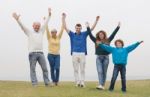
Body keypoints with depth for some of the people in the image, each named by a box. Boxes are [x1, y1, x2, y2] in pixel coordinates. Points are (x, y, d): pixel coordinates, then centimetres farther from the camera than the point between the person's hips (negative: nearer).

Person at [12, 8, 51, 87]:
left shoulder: (41, 31, 17)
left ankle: (47, 83, 8)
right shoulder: (29, 32, 8)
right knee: (32, 69, -1)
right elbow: (22, 26, -3)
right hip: (32, 53, -3)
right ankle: (34, 83, 2)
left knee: (45, 68, 2)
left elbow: (45, 23, 16)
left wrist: (49, 15, 13)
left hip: (40, 53, 3)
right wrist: (17, 19, -18)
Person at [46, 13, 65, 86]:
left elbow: (62, 29, 1)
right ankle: (54, 81, 18)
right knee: (52, 68, 5)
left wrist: (63, 19, -3)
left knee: (57, 68, -13)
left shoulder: (59, 37, 6)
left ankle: (56, 80, 7)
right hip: (51, 55, -1)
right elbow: (47, 29, -6)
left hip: (57, 55, 1)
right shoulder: (49, 38, 1)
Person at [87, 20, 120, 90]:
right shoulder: (96, 41, 8)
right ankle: (100, 85, -18)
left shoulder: (108, 40, 9)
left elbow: (113, 34, 8)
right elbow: (90, 35, 8)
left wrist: (118, 27, 7)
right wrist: (88, 27, 7)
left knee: (104, 72, 4)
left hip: (106, 57, 0)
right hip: (99, 58, 0)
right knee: (100, 71, -11)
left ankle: (103, 85, 10)